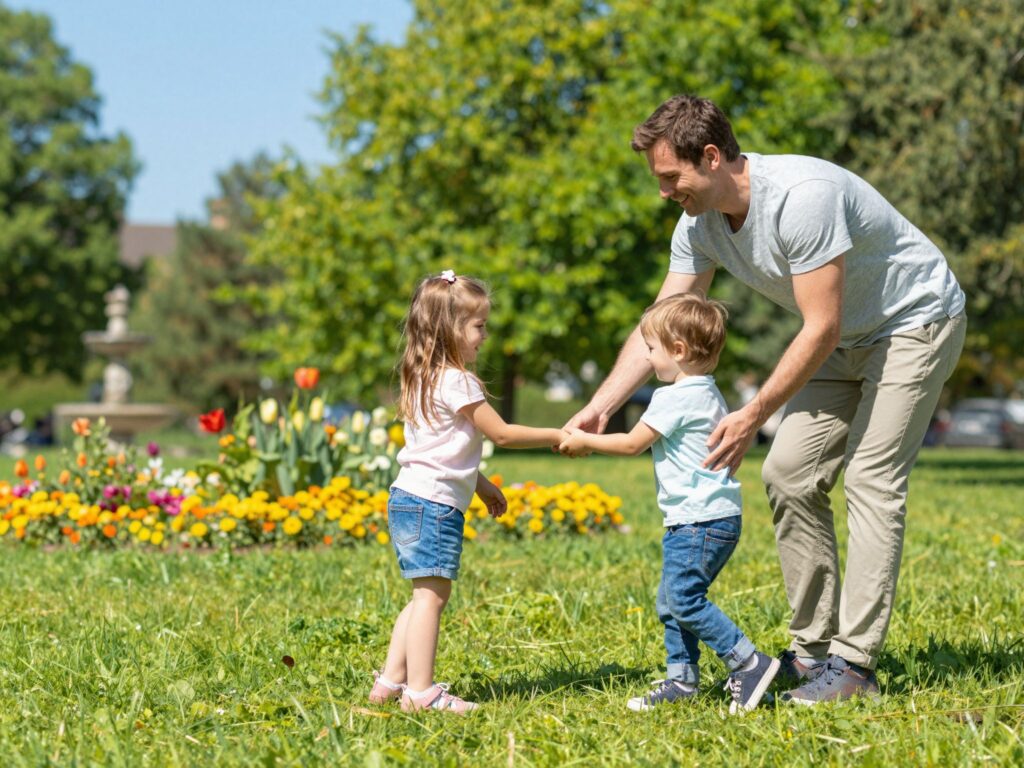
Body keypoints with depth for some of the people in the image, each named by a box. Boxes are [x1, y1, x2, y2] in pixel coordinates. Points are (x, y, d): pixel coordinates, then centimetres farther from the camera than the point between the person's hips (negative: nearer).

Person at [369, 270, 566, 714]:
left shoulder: (425, 379, 16)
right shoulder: (456, 382, -14)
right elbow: (502, 434, -10)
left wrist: (482, 486, 30)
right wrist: (557, 437, -1)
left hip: (409, 499, 10)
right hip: (434, 504, -10)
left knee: (425, 596, 14)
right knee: (432, 594, -10)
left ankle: (391, 681, 16)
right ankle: (421, 691, -11)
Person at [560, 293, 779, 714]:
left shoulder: (675, 398, -14)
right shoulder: (708, 394, 16)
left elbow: (632, 443, -8)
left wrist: (585, 441, 4)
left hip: (699, 519, -10)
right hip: (718, 518, 10)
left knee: (684, 599, -12)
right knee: (672, 601, 13)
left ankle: (748, 662, -12)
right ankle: (682, 679, 16)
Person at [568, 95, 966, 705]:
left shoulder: (802, 197, -33)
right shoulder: (700, 225, -7)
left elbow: (821, 329, -30)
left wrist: (753, 416, -26)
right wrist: (600, 408, -12)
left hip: (917, 322, -8)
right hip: (848, 339, 8)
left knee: (871, 479, -16)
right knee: (789, 473, 0)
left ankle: (855, 661, -16)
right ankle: (814, 647, 7)